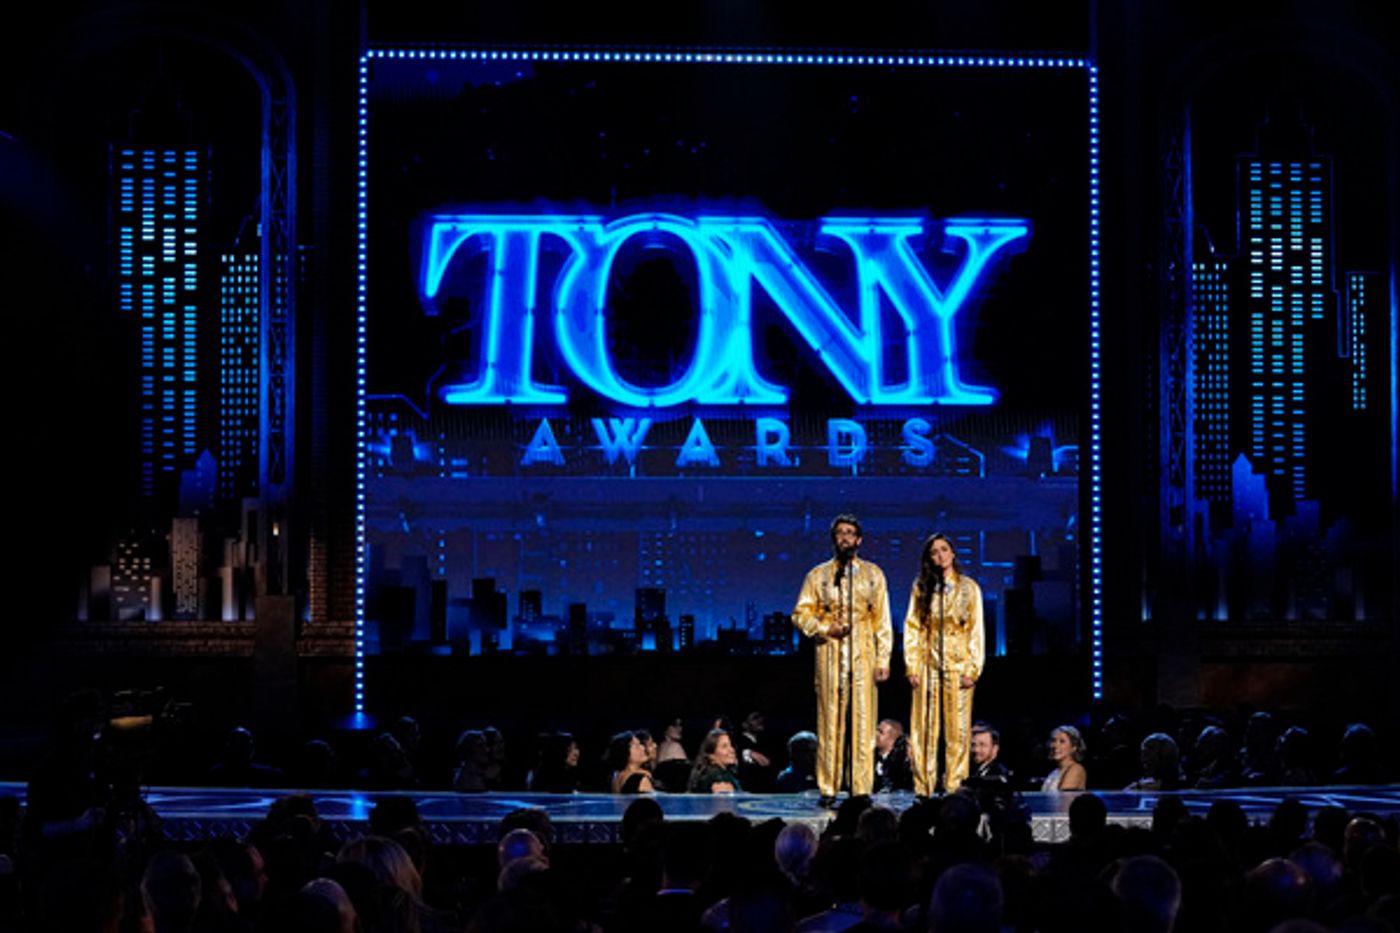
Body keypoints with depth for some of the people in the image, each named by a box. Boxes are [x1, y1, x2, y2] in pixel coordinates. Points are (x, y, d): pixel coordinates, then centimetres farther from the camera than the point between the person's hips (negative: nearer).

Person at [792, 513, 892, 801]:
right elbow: (801, 614, 7)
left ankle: (862, 790, -1)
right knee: (830, 721, -4)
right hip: (830, 655, -1)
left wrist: (883, 659, 1)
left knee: (863, 721, -4)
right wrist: (825, 629, -10)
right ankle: (828, 789, -1)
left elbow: (882, 620, 9)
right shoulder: (818, 575, 10)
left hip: (863, 656, 1)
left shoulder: (873, 574, 12)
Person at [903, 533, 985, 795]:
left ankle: (954, 788, 2)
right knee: (924, 728, -1)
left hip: (958, 664, -1)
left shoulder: (969, 587, 5)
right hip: (928, 665, 1)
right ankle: (923, 788, 3)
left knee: (958, 728, -2)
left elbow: (976, 630, 2)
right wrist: (912, 667, -3)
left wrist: (972, 669, -6)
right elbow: (912, 628, 6)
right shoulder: (921, 588, 8)